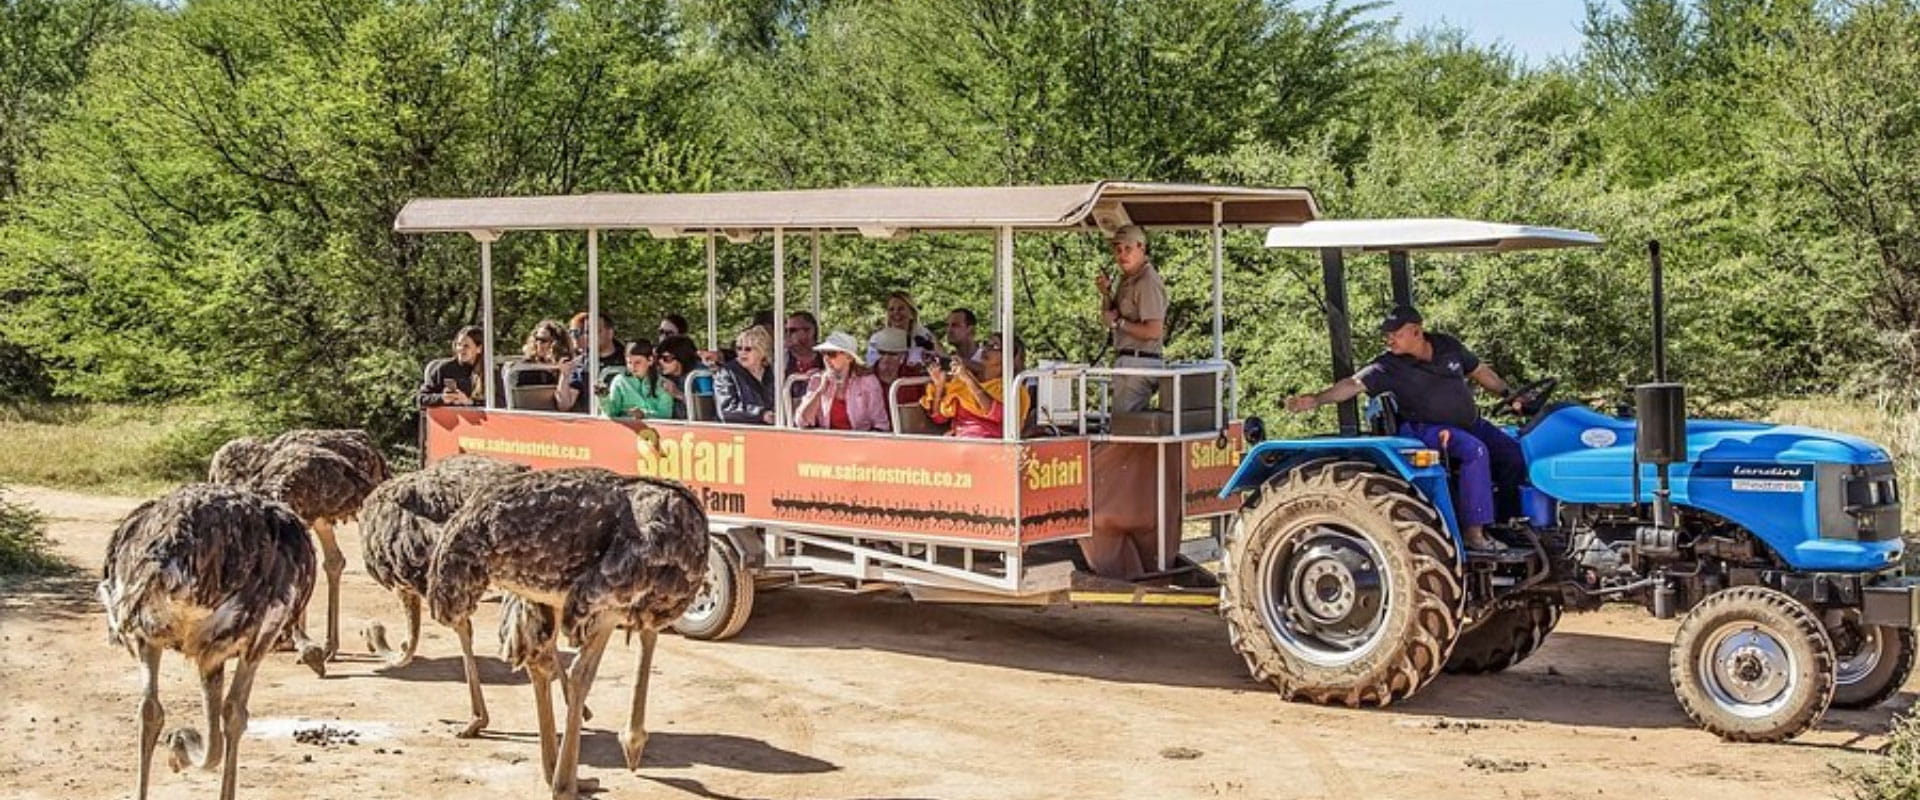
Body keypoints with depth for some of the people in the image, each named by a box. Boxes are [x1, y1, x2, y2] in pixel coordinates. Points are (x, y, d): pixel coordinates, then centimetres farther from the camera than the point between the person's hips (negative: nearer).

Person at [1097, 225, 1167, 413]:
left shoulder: (1147, 282, -16)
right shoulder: (1127, 279, 16)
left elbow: (1153, 331, -24)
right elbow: (1109, 317, 24)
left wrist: (1119, 322, -15)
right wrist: (1106, 293, 6)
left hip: (1139, 361, -10)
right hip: (1127, 361, 10)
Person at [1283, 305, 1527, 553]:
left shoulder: (1448, 346, 3)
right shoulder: (1388, 366, -10)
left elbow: (1480, 372, 16)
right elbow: (1353, 385, -20)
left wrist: (1509, 395, 14)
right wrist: (1316, 400, -33)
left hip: (1471, 423, 6)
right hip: (1428, 430, -6)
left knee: (1513, 455, -6)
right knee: (1475, 450, -32)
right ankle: (1473, 533, -31)